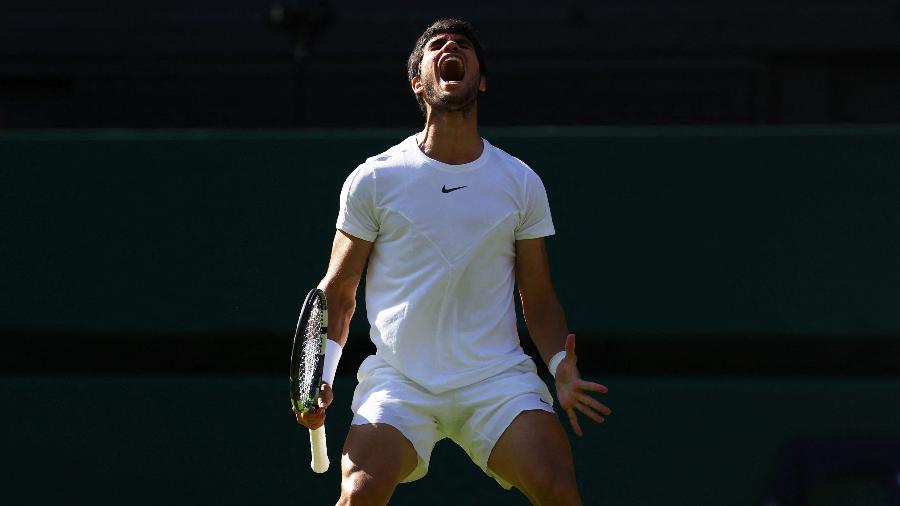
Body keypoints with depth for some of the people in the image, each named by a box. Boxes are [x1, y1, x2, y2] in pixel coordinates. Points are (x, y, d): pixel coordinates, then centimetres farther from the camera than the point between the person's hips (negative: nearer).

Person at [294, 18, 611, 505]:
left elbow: (539, 299, 12)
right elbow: (337, 292, 9)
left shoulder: (521, 182, 9)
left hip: (498, 378, 1)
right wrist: (321, 374, -5)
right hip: (399, 378, -1)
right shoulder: (373, 181, 4)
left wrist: (561, 365, -6)